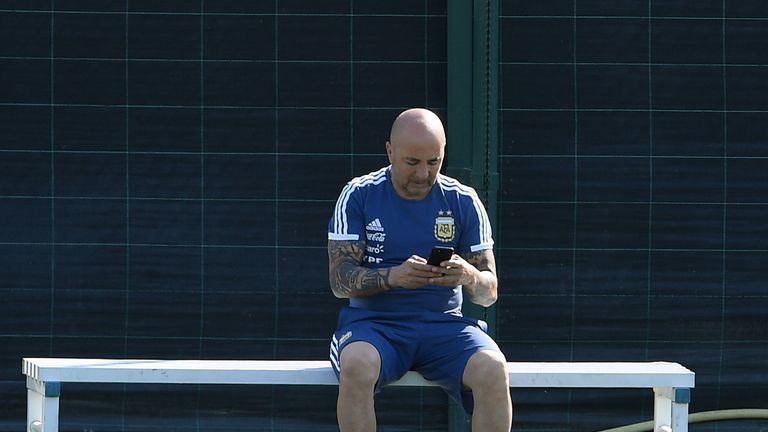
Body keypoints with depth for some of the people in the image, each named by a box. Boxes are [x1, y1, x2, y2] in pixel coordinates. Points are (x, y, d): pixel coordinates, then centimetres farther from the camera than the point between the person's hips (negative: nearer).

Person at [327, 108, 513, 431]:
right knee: (357, 366, -37)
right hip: (372, 323, -1)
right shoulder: (358, 195, 2)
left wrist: (470, 277, -20)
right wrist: (392, 276, -26)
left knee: (493, 369, -30)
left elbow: (489, 292, 6)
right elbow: (339, 280, -6)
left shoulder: (463, 201, 6)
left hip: (444, 324, 1)